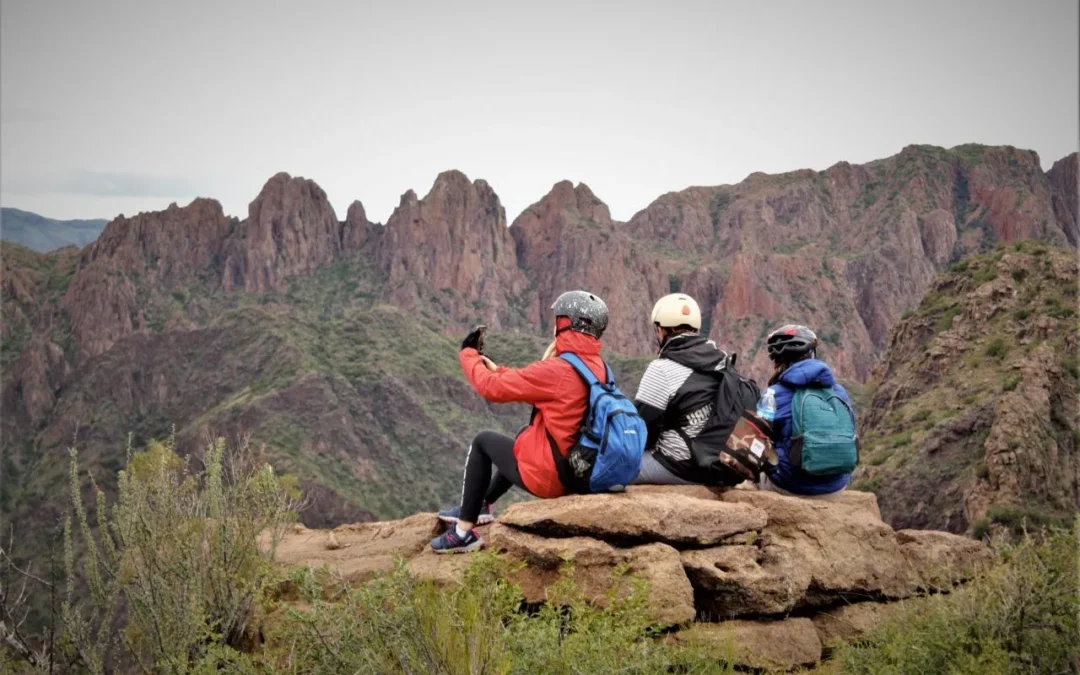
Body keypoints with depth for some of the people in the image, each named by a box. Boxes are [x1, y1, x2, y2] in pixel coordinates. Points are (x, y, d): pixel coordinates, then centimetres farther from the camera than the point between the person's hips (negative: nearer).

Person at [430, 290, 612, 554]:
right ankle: (481, 505, 39)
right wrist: (495, 369, 17)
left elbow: (492, 387, -14)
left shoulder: (556, 370, -24)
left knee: (483, 442, 13)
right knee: (525, 434, 31)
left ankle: (464, 532, 18)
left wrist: (468, 353, 3)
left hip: (550, 477, -8)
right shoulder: (599, 368, 1)